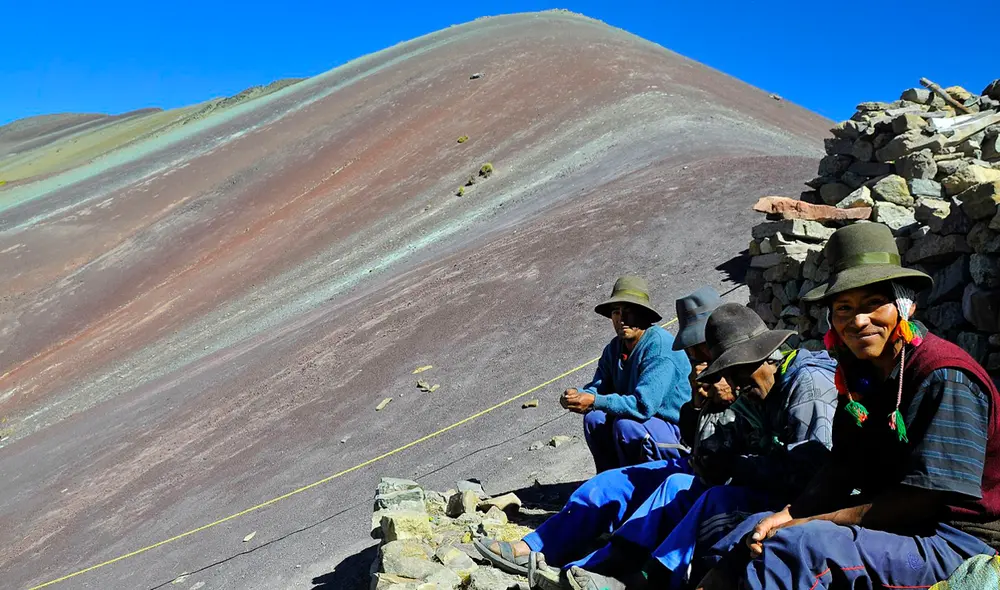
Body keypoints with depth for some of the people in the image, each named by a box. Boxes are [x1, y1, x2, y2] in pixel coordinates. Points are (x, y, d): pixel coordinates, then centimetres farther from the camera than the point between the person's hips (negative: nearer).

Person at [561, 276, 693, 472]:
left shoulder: (659, 345, -23)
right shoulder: (615, 348, 4)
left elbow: (643, 405, -31)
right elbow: (599, 387, 0)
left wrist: (594, 402, -34)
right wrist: (579, 396, -23)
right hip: (646, 421, 8)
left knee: (626, 426, -30)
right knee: (594, 419, -11)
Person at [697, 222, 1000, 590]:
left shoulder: (945, 378, -18)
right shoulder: (862, 374, 7)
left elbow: (921, 499, -21)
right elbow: (842, 471, 5)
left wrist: (809, 523, -19)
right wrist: (786, 517, -12)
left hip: (959, 541, -8)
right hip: (894, 525, 8)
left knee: (800, 546, -29)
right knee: (755, 533, -2)